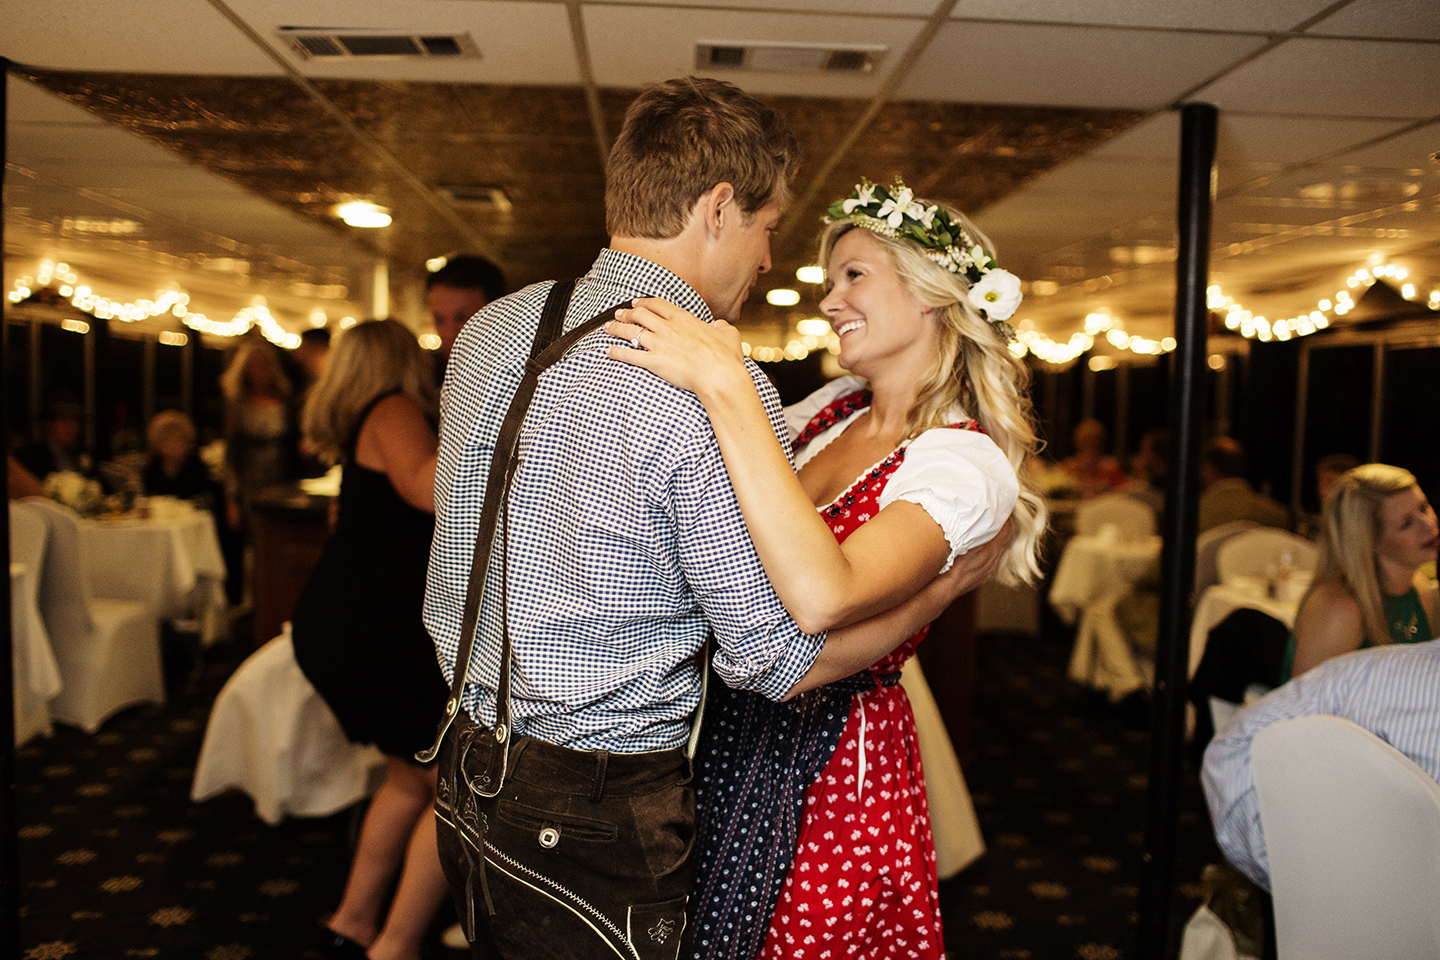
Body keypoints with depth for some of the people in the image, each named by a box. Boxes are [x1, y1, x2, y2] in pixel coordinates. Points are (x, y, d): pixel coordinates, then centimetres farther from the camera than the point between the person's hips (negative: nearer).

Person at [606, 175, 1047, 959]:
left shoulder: (968, 462, -21)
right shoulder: (835, 408, 5)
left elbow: (823, 595, -38)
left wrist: (726, 387, -37)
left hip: (836, 763, -7)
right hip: (735, 733, 7)